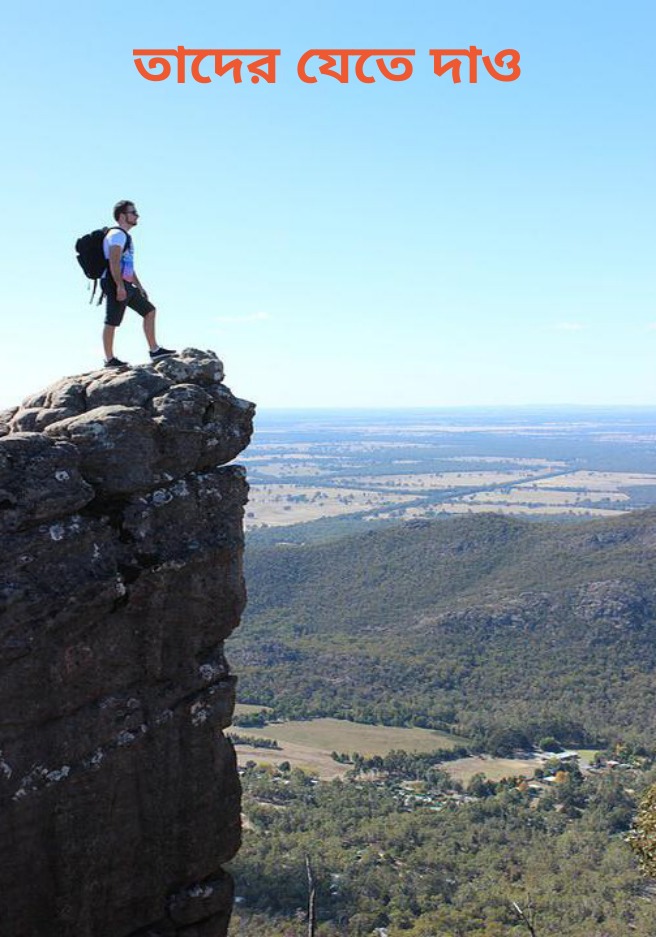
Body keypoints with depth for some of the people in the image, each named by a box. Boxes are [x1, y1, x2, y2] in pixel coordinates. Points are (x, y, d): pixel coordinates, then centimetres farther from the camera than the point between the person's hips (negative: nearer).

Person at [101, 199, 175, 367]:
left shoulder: (125, 236, 23)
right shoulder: (117, 234, -9)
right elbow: (114, 262, -21)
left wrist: (139, 287, 25)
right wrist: (120, 286, -26)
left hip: (125, 285, 11)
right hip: (115, 284, -11)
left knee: (149, 310, 11)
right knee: (112, 322, -6)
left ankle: (154, 350, 10)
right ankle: (109, 359, -1)